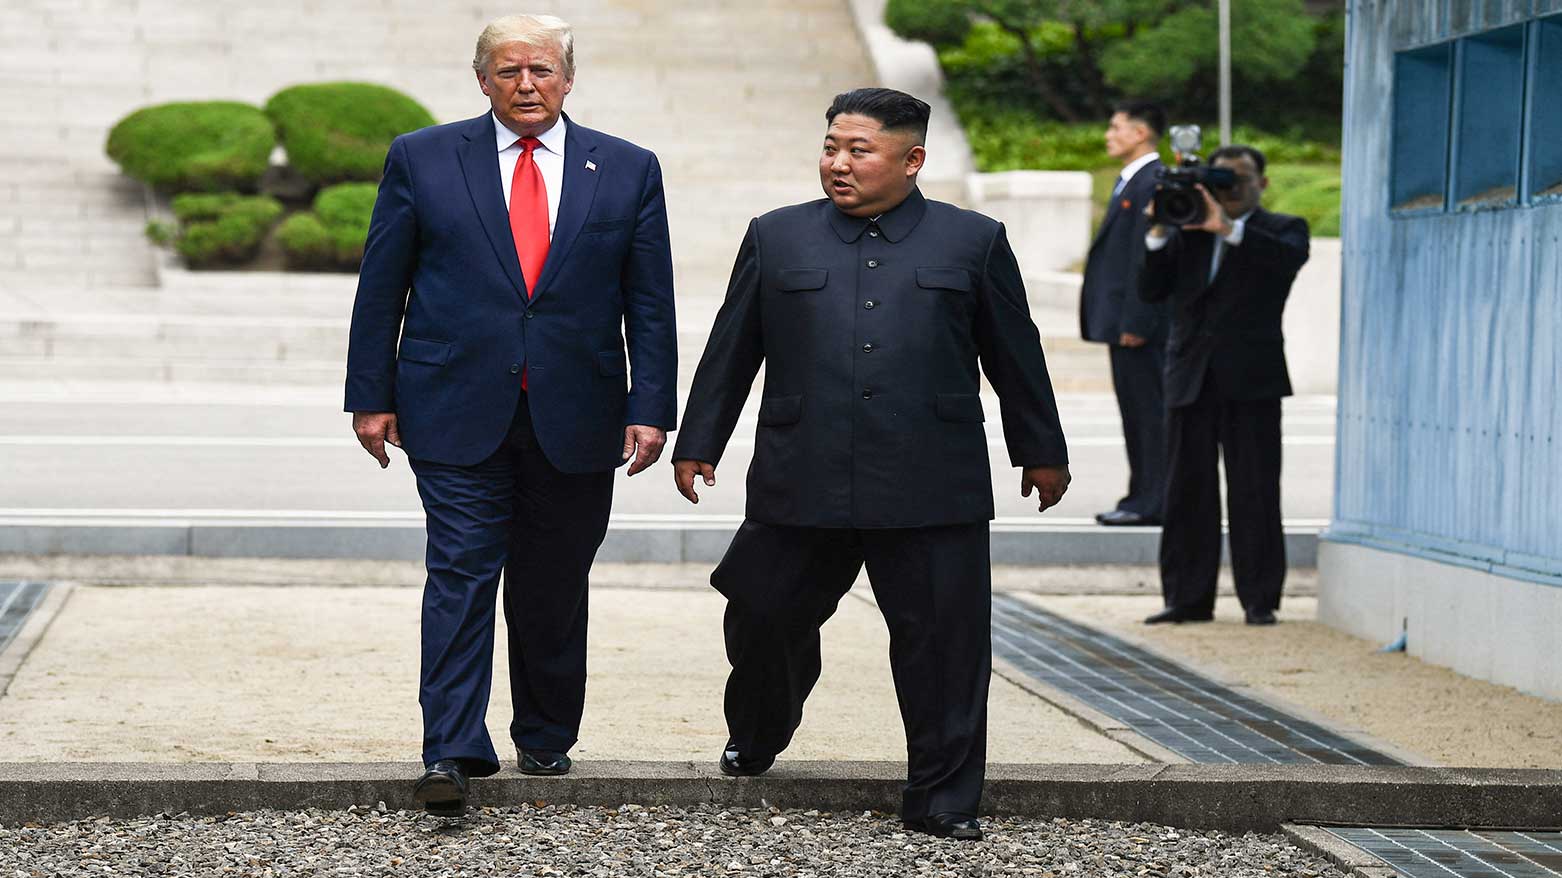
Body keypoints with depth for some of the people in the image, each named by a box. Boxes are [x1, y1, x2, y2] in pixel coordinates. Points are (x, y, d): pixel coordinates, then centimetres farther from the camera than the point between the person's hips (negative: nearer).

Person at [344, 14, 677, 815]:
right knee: (461, 575, -8)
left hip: (574, 421, 2)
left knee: (553, 591, 10)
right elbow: (381, 288, 4)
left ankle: (546, 742, 24)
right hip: (458, 413, -1)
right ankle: (451, 752, -7)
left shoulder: (627, 171, 5)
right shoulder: (421, 160, 3)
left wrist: (650, 409, -3)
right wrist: (371, 396, 1)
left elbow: (649, 303, 5)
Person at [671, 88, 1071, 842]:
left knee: (942, 641, 0)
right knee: (767, 621, 10)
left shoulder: (973, 242, 7)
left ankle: (943, 798, 11)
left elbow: (1015, 356, 12)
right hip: (800, 485, 1)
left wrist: (1040, 451, 15)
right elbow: (730, 350, 14)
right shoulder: (777, 238, 10)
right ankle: (755, 738, 38)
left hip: (932, 492, -1)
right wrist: (698, 443, 13)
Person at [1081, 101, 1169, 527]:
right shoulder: (1129, 181, 18)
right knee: (1134, 410, 13)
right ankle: (1142, 497, 18)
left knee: (1149, 409, -6)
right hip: (1125, 319, 10)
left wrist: (1134, 322, -21)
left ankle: (1153, 503, -4)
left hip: (1140, 322, -10)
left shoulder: (1152, 183, -15)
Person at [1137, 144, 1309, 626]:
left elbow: (1291, 257, -17)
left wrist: (1228, 229, -24)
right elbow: (1151, 289, 6)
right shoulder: (1186, 230, 14)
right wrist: (1159, 234, -8)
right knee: (1187, 491, 5)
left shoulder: (1282, 228, 7)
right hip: (1190, 378, 3)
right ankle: (1188, 598, 10)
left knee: (1255, 492, -2)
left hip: (1251, 381, -3)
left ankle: (1259, 599, 3)